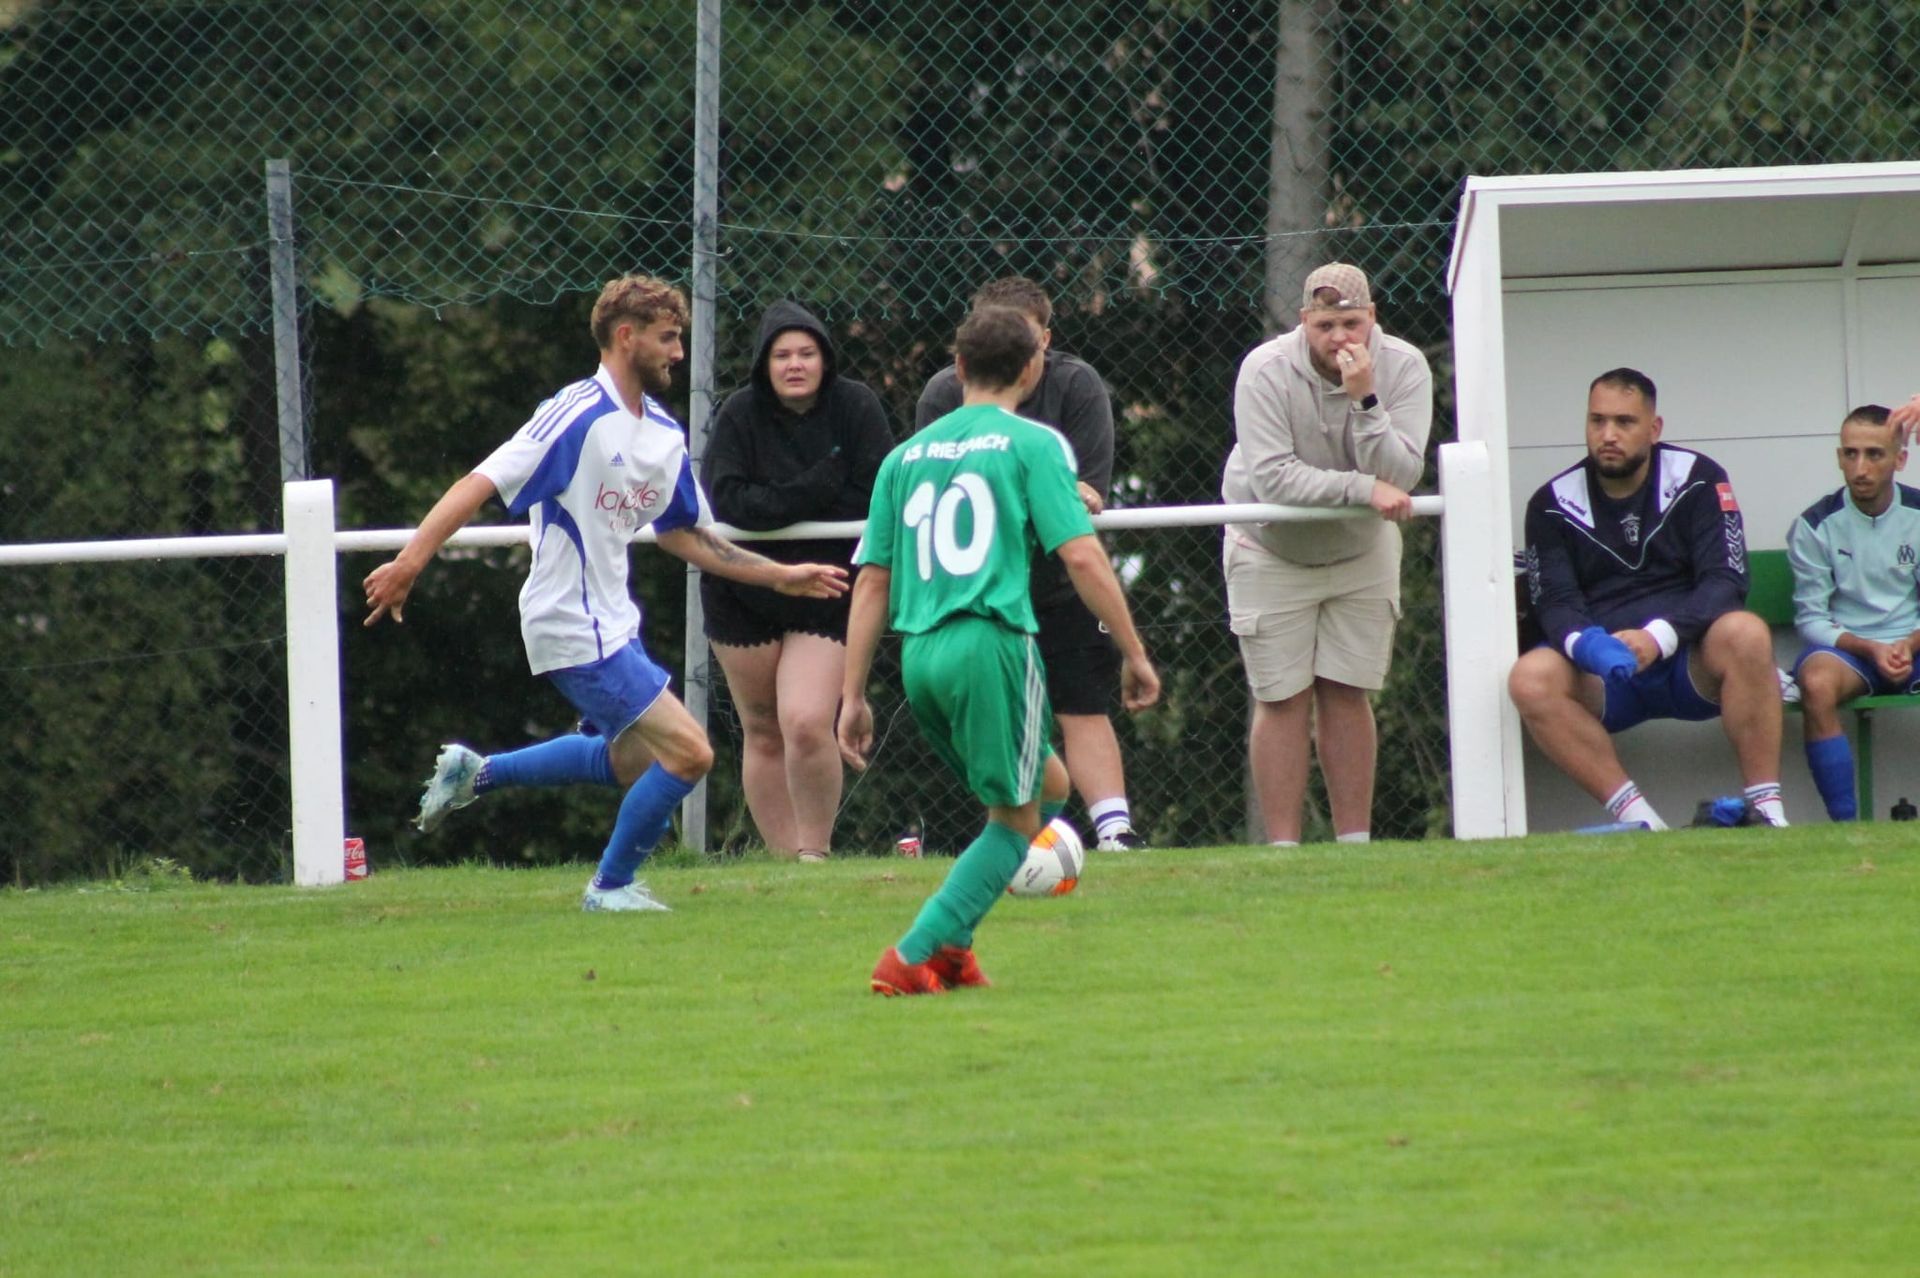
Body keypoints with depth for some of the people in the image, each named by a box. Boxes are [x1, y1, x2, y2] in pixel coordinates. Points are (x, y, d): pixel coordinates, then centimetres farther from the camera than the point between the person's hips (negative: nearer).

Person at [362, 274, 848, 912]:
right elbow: (482, 484, -23)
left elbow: (683, 534, 20)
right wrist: (409, 562, -31)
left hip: (611, 624, 10)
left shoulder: (665, 434, 8)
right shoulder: (579, 415, -18)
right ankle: (612, 885, 9)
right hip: (577, 635, -10)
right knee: (687, 752, -10)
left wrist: (782, 576, 18)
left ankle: (475, 772, 32)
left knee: (631, 759, 26)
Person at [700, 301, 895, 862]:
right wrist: (817, 491, -23)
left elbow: (875, 499, -14)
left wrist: (778, 508, -14)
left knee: (807, 724, -18)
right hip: (743, 598, 2)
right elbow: (727, 501, -18)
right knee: (763, 733, 8)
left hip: (826, 599, -2)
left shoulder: (855, 407, -7)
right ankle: (783, 859, 17)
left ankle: (815, 852, -3)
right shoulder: (739, 415, -7)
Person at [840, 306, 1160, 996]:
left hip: (918, 655, 6)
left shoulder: (906, 456, 17)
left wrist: (853, 696, 16)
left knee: (1049, 787, 22)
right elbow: (1081, 557, -7)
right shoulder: (1033, 444, 2)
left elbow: (872, 581, 15)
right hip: (991, 642, -6)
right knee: (1015, 823, 4)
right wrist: (1134, 653, 0)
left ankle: (948, 945, 12)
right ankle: (912, 957, -9)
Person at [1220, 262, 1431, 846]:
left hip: (1361, 550, 2)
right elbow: (1273, 477, -30)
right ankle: (1283, 849, -3)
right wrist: (1364, 489, -34)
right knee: (1284, 699, -4)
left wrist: (1365, 402, -37)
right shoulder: (1267, 371, -23)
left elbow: (1400, 478, -26)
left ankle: (1355, 840, 6)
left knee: (1348, 694, 2)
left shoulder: (1403, 368, -17)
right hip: (1272, 550, -2)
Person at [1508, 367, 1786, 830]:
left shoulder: (1698, 481, 2)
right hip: (1603, 680, 1)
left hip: (1692, 666, -1)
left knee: (1745, 633, -33)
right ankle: (1637, 820, -32)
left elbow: (1724, 583, -8)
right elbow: (1556, 605, -3)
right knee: (1531, 678, -29)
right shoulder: (1553, 505, 6)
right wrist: (1584, 644, -28)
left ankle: (1766, 810, -31)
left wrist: (1660, 636, -26)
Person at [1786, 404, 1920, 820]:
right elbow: (1810, 618, 0)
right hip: (1845, 646, -1)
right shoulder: (1816, 525, 0)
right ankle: (1844, 822, -34)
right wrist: (1870, 649, -16)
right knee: (1817, 683, -37)